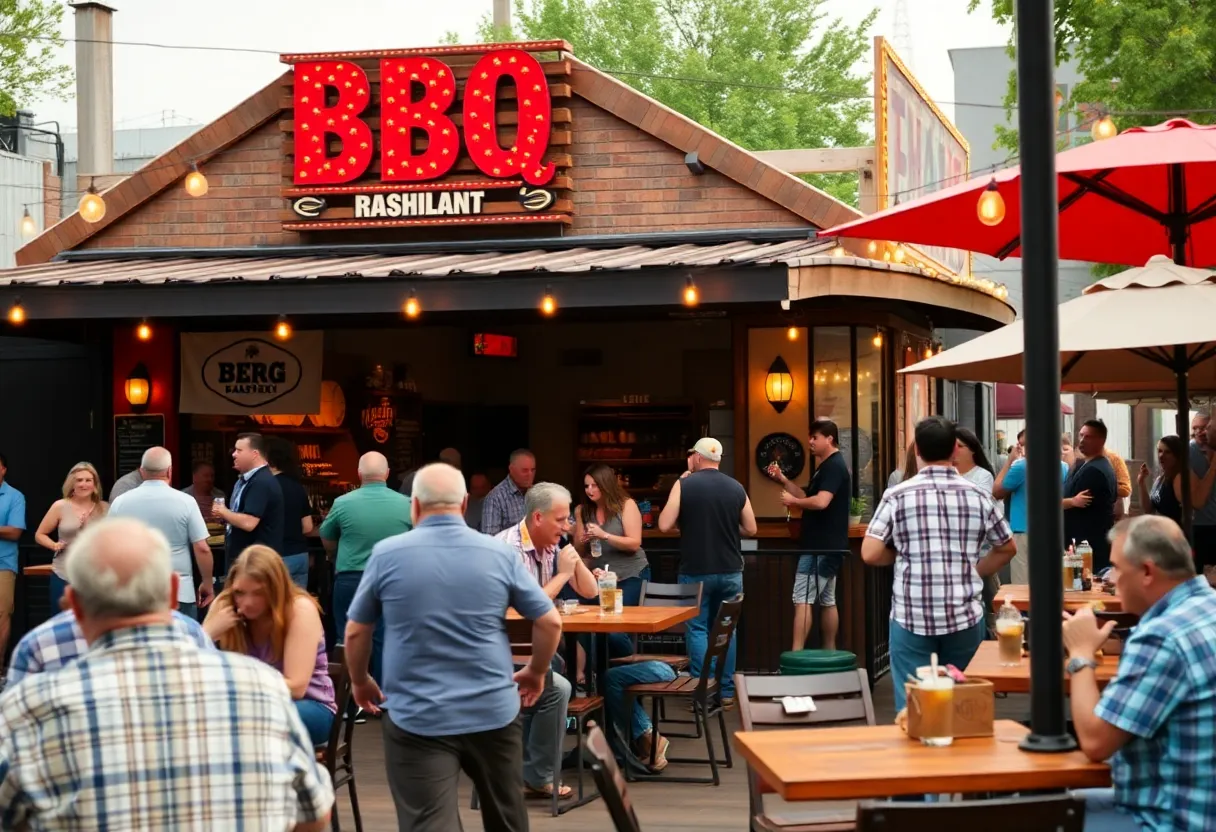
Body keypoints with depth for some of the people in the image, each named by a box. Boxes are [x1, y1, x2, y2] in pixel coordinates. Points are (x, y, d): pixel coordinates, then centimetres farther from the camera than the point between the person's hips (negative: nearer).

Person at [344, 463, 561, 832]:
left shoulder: (387, 555, -4)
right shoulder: (500, 553, -1)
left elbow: (355, 632, 3)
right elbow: (550, 622, 1)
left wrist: (360, 682, 21)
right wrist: (536, 672, 19)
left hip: (417, 719, -2)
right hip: (494, 712, 2)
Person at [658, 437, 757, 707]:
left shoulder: (684, 485, -8)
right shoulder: (736, 488, 2)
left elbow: (664, 525, -8)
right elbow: (750, 529, 9)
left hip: (695, 572, -3)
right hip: (730, 572, 3)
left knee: (697, 628, 5)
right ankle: (726, 692, 13)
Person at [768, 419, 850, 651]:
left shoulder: (834, 466, -16)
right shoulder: (828, 466, 18)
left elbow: (821, 502, -28)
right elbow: (808, 497, 19)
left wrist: (792, 501, -14)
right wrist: (783, 480, 9)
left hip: (821, 547, -11)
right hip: (827, 546, 11)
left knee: (802, 599, -12)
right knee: (827, 600, 12)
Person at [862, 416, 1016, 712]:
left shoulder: (897, 496, -5)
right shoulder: (979, 496, 3)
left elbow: (870, 554, -7)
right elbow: (1006, 548, 15)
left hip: (911, 618, -2)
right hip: (965, 616, 2)